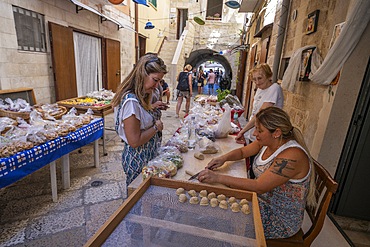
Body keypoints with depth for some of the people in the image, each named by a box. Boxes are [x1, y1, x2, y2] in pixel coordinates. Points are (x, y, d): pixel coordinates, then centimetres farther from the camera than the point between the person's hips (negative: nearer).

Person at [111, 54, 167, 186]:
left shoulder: (140, 96, 2)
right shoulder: (130, 101, -27)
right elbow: (134, 141, -25)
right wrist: (156, 127, -15)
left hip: (148, 155, 9)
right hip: (137, 160, -9)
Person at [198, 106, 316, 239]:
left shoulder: (292, 157, -31)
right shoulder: (267, 142, -6)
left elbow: (259, 187, -34)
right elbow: (242, 151, 7)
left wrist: (218, 177, -35)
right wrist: (224, 158, -14)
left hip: (281, 220, -7)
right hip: (263, 200, 7)